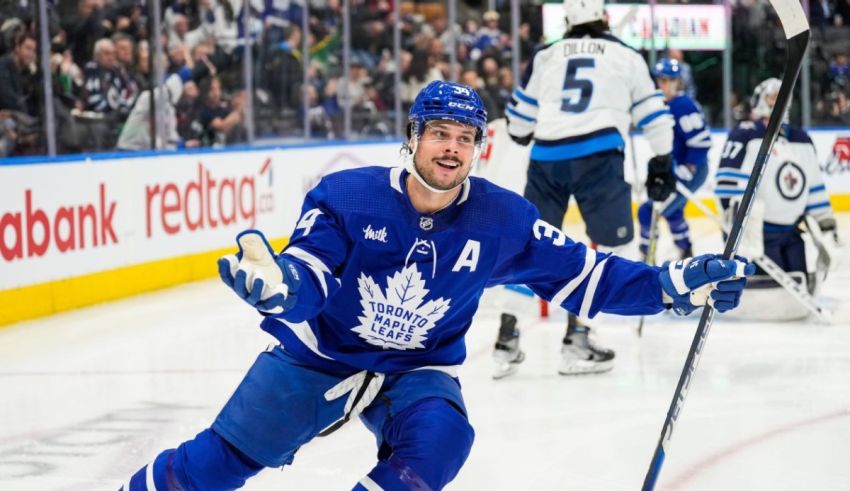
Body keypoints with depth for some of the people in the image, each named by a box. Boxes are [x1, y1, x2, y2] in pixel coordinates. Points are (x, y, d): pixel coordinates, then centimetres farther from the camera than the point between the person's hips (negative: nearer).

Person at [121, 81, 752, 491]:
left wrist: (672, 285, -18)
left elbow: (581, 274, -7)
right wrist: (274, 282, -49)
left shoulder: (503, 221, -11)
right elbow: (305, 282, -25)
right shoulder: (347, 197, -18)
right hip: (319, 353, -2)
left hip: (417, 371, 2)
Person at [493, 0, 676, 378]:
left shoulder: (545, 56, 18)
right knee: (611, 246, 6)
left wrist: (522, 137, 44)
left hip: (546, 158, 3)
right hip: (598, 156, -3)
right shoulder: (627, 57, 14)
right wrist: (661, 165, 21)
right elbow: (652, 113, 14)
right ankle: (576, 341, -2)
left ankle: (507, 341, 10)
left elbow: (520, 117, 22)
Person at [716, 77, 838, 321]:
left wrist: (825, 223, 15)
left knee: (802, 280, 2)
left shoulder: (801, 140, 17)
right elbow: (729, 181, -15)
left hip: (790, 229, 8)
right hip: (756, 227, -8)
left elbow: (813, 185, 20)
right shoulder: (745, 135, -7)